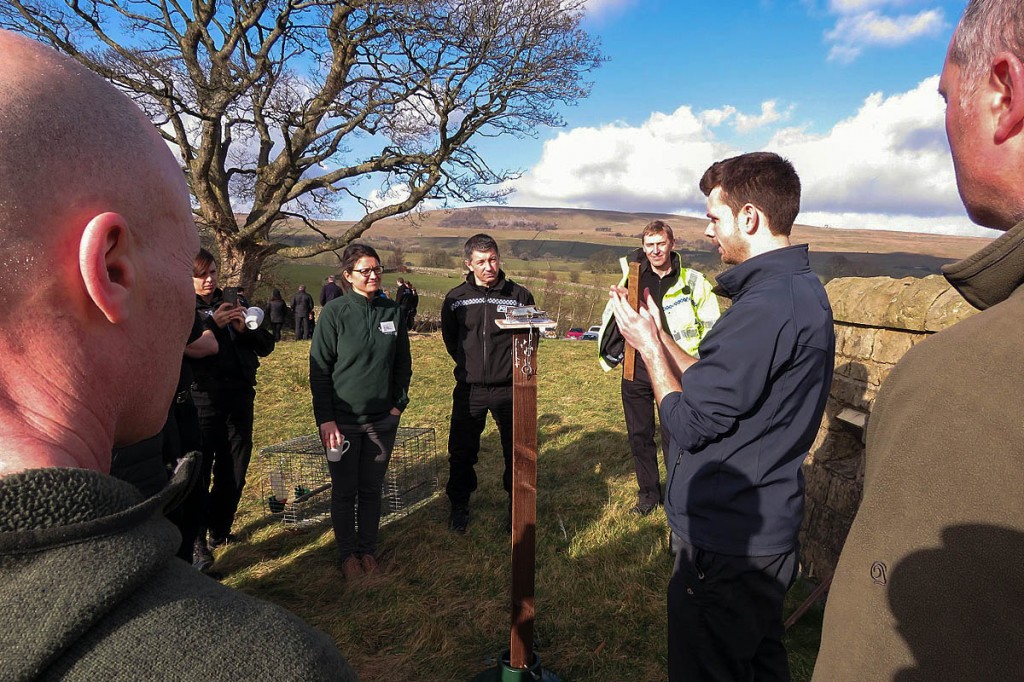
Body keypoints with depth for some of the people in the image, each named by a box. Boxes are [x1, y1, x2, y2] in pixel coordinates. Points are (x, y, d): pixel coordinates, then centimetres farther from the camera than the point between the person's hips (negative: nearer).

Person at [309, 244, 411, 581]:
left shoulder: (392, 312, 2)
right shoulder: (335, 312, -8)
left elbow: (403, 363, 9)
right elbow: (319, 369, -8)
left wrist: (399, 403, 2)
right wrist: (325, 419, -11)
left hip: (382, 419, 3)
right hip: (342, 420, -2)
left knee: (372, 489, 14)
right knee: (344, 491, 11)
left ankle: (368, 549, 31)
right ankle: (347, 552, 29)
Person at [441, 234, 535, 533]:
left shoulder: (519, 295, -3)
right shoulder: (456, 298, 0)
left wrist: (516, 366, 1)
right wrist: (468, 364, 8)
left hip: (509, 388, -1)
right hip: (469, 389, 1)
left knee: (517, 451, 11)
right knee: (461, 452, 10)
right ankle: (459, 505, 30)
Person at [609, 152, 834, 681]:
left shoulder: (766, 307, -26)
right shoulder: (802, 289, 8)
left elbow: (689, 425, -22)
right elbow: (716, 387, 9)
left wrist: (648, 345, -10)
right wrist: (659, 335, 7)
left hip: (725, 542, -10)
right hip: (765, 528, 10)